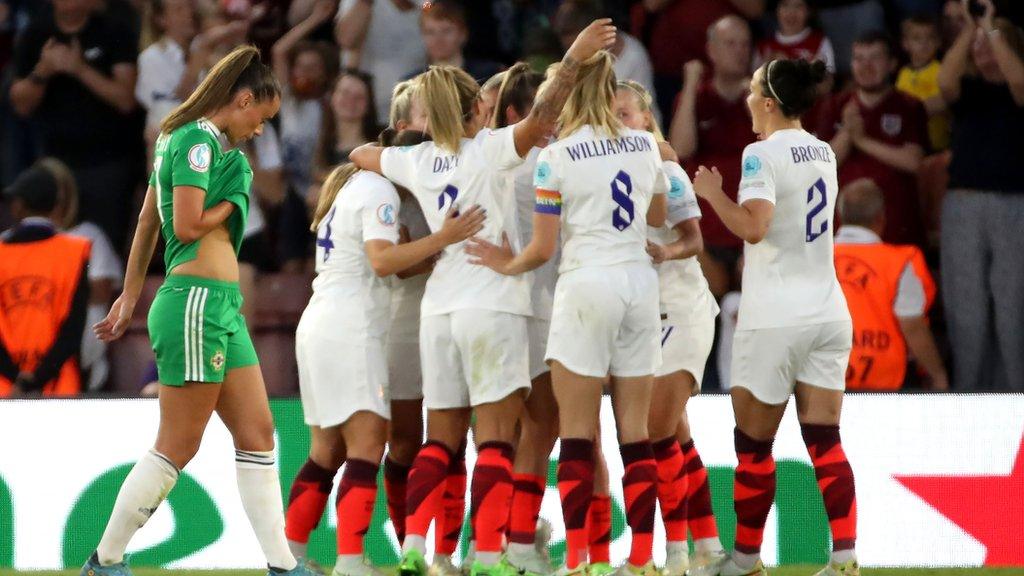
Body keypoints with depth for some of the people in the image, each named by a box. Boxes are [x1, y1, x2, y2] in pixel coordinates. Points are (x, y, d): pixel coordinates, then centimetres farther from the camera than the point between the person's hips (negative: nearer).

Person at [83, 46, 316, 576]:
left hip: (222, 307, 10)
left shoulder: (179, 139, 18)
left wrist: (130, 296, 26)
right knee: (177, 447, -5)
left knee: (257, 434, 6)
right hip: (196, 299, -10)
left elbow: (148, 223, 23)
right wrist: (230, 203, -1)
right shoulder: (198, 140, -11)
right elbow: (187, 225, -19)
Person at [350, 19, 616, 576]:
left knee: (440, 440, 11)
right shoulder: (487, 151, -6)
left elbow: (362, 155, 28)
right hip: (491, 304, -6)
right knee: (495, 440, -5)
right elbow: (540, 121, -23)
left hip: (439, 308, 6)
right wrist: (573, 60, -23)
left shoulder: (417, 160, 10)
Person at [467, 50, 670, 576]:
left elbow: (542, 248, -6)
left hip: (586, 283, -4)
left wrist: (509, 265, 12)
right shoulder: (645, 146, 6)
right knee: (635, 429, 7)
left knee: (577, 432, -1)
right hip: (639, 282, 4)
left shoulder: (555, 157, -7)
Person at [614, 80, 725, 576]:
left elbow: (694, 241, -15)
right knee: (675, 438, 9)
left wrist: (666, 252, -34)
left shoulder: (664, 171, -11)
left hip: (678, 308, -7)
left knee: (657, 432, -14)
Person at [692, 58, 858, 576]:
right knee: (825, 441, 2)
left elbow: (754, 227, -24)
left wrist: (713, 193, -10)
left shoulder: (762, 154, -12)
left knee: (753, 443, 6)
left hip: (774, 319, -6)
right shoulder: (823, 154, 11)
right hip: (827, 314, 6)